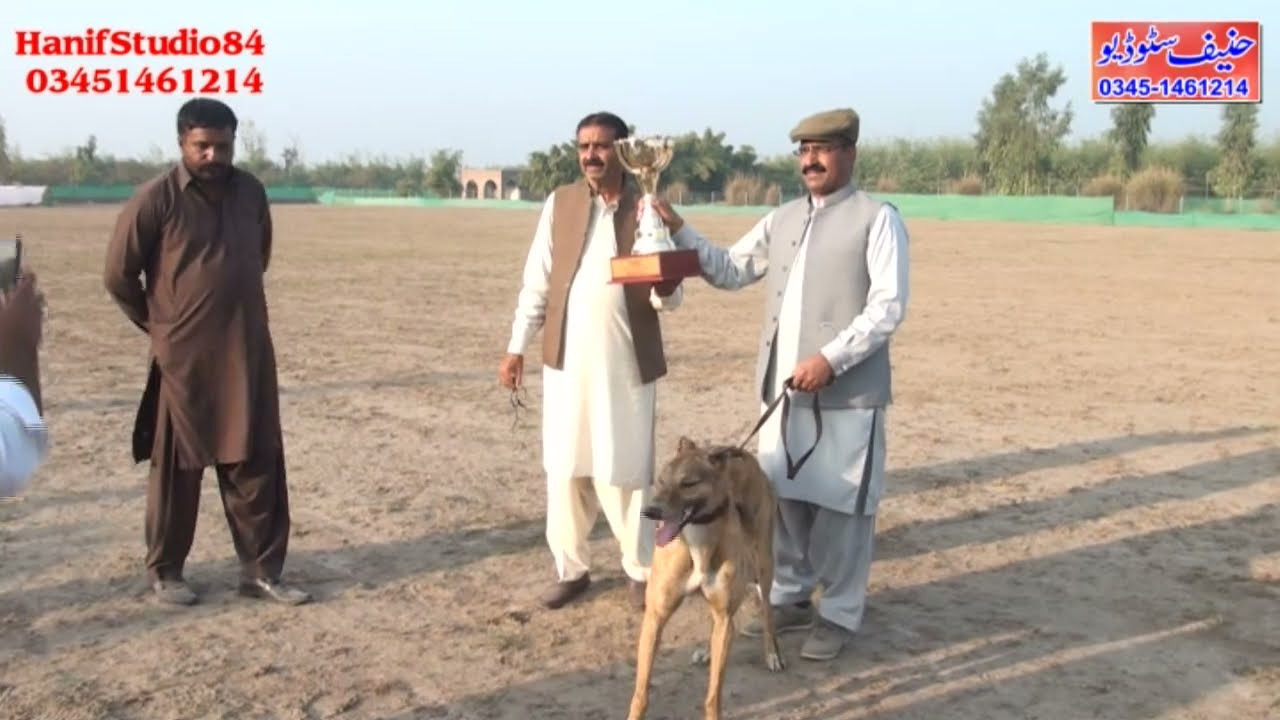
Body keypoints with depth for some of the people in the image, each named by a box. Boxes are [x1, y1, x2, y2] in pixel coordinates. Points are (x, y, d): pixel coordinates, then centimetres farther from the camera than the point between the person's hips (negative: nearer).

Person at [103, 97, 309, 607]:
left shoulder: (251, 191, 4)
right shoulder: (156, 197, -11)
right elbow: (117, 274, -5)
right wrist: (160, 324, 5)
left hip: (249, 353, 4)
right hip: (183, 358, -4)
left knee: (257, 464, 6)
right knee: (177, 467, 7)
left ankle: (261, 570, 16)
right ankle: (164, 572, 23)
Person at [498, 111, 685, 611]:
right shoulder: (559, 204, 5)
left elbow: (668, 298, 1)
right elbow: (536, 281, 7)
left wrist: (666, 288, -22)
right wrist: (516, 347, 3)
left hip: (627, 363, -2)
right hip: (566, 360, 2)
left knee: (624, 471, 2)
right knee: (564, 470, 7)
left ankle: (640, 570, 19)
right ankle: (570, 568, 22)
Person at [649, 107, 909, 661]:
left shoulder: (877, 219, -5)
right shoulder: (783, 218, 14)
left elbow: (888, 306, -12)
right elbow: (730, 271, 15)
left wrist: (831, 359, -20)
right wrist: (679, 231, 2)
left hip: (846, 391, -6)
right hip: (783, 387, 6)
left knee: (840, 504, 2)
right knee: (783, 495, 14)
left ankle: (839, 614, 17)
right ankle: (790, 597, 31)